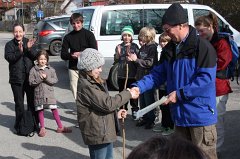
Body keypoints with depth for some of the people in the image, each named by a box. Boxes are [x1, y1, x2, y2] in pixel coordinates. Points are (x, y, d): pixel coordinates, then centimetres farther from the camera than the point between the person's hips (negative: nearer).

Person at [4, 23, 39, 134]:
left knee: (32, 101, 8)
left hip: (30, 76, 1)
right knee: (19, 103, 4)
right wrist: (19, 52, -29)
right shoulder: (10, 45, 1)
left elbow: (35, 57, -2)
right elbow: (8, 57, -14)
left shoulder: (28, 42, 5)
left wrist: (29, 48, -20)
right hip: (16, 78, -1)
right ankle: (19, 124, 16)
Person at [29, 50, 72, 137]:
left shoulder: (51, 69, 3)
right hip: (39, 94, -1)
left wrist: (46, 78, -16)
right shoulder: (33, 70, -2)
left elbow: (55, 80, -3)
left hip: (49, 93, 1)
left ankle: (60, 127, 14)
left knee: (54, 110, 4)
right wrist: (40, 79, -18)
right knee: (40, 111, 7)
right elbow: (31, 82, -7)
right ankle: (42, 128, 20)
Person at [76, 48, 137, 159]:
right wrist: (127, 94, -18)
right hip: (97, 134, -10)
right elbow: (107, 104, -26)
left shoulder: (94, 82, 11)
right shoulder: (86, 86, -22)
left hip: (105, 131, 10)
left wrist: (116, 113, 9)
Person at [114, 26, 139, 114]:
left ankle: (135, 111, 14)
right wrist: (118, 53, -15)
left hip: (132, 74, -2)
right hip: (121, 74, 2)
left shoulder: (135, 46, -1)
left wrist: (130, 54, -19)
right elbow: (116, 60, 4)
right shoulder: (119, 46, 5)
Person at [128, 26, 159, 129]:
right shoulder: (143, 47, 11)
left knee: (149, 99, 1)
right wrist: (132, 58, 0)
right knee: (142, 99, 13)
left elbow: (150, 63, -21)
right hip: (141, 77, 8)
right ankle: (145, 118, 24)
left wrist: (136, 59, -19)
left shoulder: (152, 48, -13)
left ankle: (151, 119, 12)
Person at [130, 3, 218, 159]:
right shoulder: (169, 49, 9)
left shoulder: (203, 47, -15)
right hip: (180, 114, 8)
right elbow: (158, 74, 10)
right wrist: (139, 87, -6)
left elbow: (206, 79, -20)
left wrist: (180, 94, -22)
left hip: (201, 114, -7)